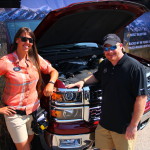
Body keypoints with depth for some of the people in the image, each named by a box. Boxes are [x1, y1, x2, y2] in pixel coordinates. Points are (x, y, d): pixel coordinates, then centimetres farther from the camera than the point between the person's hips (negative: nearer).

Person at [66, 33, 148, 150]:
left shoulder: (135, 67, -18)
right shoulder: (104, 65, 5)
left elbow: (141, 97, -20)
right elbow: (96, 77, 28)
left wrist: (134, 125, -20)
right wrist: (83, 81, 8)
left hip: (124, 127, -6)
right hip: (104, 122, 7)